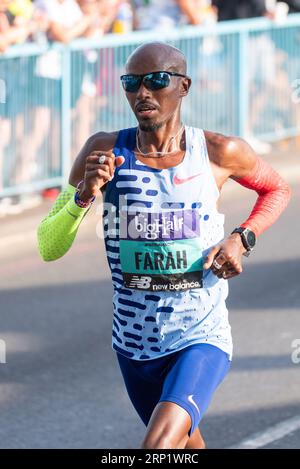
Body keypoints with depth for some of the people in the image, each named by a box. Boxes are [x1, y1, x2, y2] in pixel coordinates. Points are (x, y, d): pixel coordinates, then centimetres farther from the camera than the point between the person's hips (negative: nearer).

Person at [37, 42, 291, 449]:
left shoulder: (219, 152, -8)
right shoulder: (105, 151, -7)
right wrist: (83, 196, -26)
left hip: (202, 339, -3)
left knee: (162, 443, -27)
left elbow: (277, 189, 15)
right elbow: (48, 248, -7)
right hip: (134, 343, 3)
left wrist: (242, 238, -4)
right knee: (185, 445, 22)